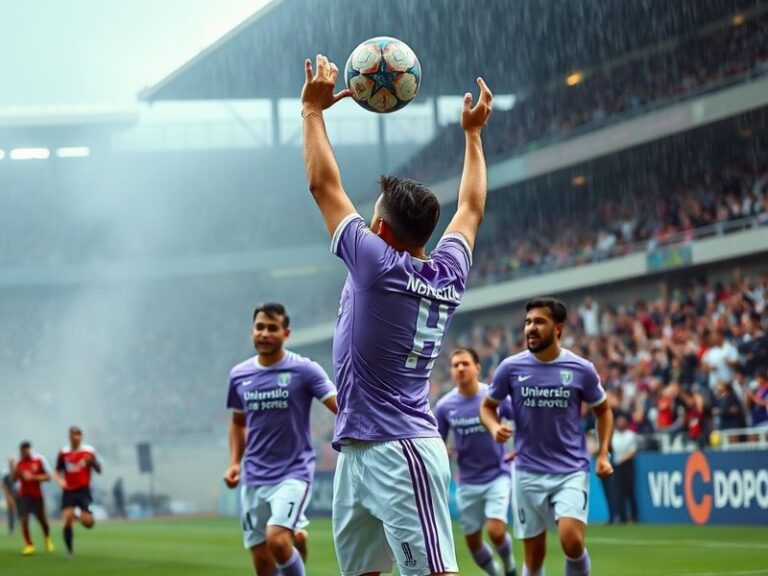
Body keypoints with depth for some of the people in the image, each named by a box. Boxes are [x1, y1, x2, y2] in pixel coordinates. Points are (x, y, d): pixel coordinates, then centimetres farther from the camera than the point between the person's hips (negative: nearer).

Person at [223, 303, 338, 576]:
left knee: (277, 540, -25)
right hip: (254, 478, 5)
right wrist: (235, 462, 9)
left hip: (294, 472, -5)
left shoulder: (304, 370, -7)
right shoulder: (239, 375, 7)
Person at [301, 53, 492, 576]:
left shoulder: (377, 265, -11)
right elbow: (472, 209, 27)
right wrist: (473, 134, 38)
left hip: (399, 452, -9)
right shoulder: (449, 275, 8)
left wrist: (313, 109, 8)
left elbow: (324, 184, -3)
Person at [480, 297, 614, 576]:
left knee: (572, 540, -21)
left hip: (572, 471, -2)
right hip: (529, 472, 2)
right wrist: (495, 427, -11)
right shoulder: (511, 368, -3)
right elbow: (487, 406, 11)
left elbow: (603, 410, 12)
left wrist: (603, 454, 0)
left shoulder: (581, 369, -4)